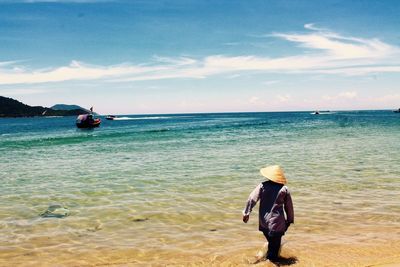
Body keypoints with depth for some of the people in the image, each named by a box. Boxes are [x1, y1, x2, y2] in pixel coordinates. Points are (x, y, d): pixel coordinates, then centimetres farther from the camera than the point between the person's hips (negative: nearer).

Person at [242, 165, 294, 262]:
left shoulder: (262, 186, -3)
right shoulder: (284, 189, -4)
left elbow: (252, 199, -10)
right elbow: (289, 207, 1)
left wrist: (246, 213, -5)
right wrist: (289, 220, 13)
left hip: (264, 222, 3)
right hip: (277, 223, -3)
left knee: (271, 244, 25)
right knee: (275, 247, 6)